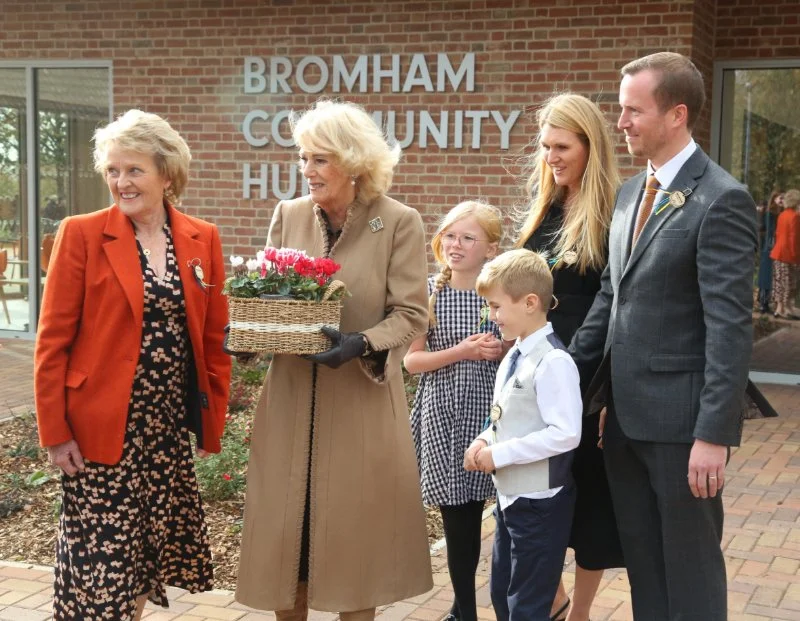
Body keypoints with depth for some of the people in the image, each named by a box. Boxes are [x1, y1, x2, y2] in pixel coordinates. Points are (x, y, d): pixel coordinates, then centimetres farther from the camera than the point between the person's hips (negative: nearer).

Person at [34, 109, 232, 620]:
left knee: (149, 549, 12)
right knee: (99, 558, 2)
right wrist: (55, 433, -9)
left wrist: (214, 422, 6)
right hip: (101, 429, -4)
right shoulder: (82, 235, -6)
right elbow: (53, 341, -6)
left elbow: (214, 339, 9)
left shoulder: (203, 240, 4)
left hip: (172, 428, 4)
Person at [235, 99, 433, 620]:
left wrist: (362, 343, -25)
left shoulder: (400, 223, -7)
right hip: (292, 399, 3)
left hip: (363, 402, -3)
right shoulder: (288, 215, 4)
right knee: (287, 530, 9)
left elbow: (412, 315, -8)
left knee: (354, 530, 8)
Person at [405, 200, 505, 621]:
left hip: (489, 413, 0)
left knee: (473, 507, 5)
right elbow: (411, 361, -2)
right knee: (457, 515, 4)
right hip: (443, 416, 0)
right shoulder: (428, 291, -1)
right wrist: (461, 352, -16)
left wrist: (503, 351, -13)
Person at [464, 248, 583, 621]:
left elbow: (566, 434, -27)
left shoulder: (553, 362, -21)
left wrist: (499, 454, -22)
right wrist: (484, 441, -2)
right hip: (509, 495, 9)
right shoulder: (513, 356, 7)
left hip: (539, 502, -9)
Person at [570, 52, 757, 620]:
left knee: (691, 567, 7)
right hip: (625, 413, 8)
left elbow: (731, 327, -18)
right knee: (641, 559, 17)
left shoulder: (721, 199, -14)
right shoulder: (631, 191, 12)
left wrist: (713, 433, -20)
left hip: (681, 420, -7)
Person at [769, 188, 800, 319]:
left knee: (780, 282, 11)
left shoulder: (782, 215, 9)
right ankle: (785, 310, -1)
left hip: (779, 252, 8)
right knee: (788, 282, -3)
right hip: (788, 253, -8)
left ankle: (779, 308, 15)